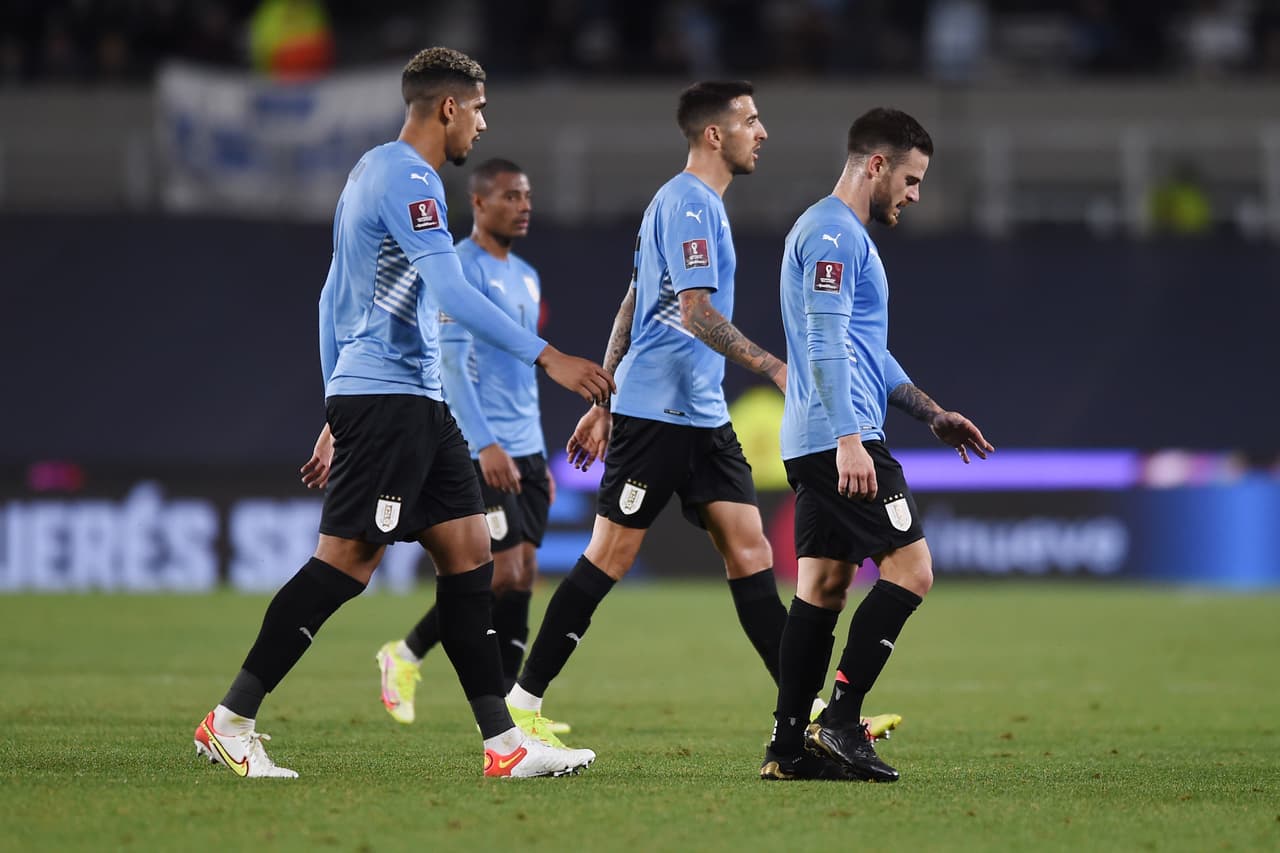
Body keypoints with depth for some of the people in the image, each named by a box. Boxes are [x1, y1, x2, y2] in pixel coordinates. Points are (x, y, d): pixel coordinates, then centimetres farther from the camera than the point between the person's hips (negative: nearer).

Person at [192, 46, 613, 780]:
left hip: (415, 403, 10)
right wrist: (547, 356, -23)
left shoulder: (380, 172, 20)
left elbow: (334, 302, 24)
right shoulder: (405, 177, -12)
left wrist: (339, 415, 26)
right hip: (387, 397, -10)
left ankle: (504, 744, 2)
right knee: (347, 559, -10)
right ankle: (231, 721, -6)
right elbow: (450, 293, -22)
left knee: (469, 553, 5)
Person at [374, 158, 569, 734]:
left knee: (524, 573, 2)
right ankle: (406, 655, 4)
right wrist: (486, 444, -24)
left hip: (524, 451, 8)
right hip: (482, 450, -8)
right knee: (503, 572, -13)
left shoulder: (526, 277, 19)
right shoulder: (460, 270, -9)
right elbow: (450, 362, -17)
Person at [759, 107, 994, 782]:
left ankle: (789, 745, 6)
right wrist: (849, 439, -26)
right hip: (841, 440, -11)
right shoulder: (832, 233, -11)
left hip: (815, 446, 11)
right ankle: (839, 720, -13)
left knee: (824, 585, 8)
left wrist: (931, 414, 26)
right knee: (910, 568, -10)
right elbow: (827, 345, -20)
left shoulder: (845, 234, 23)